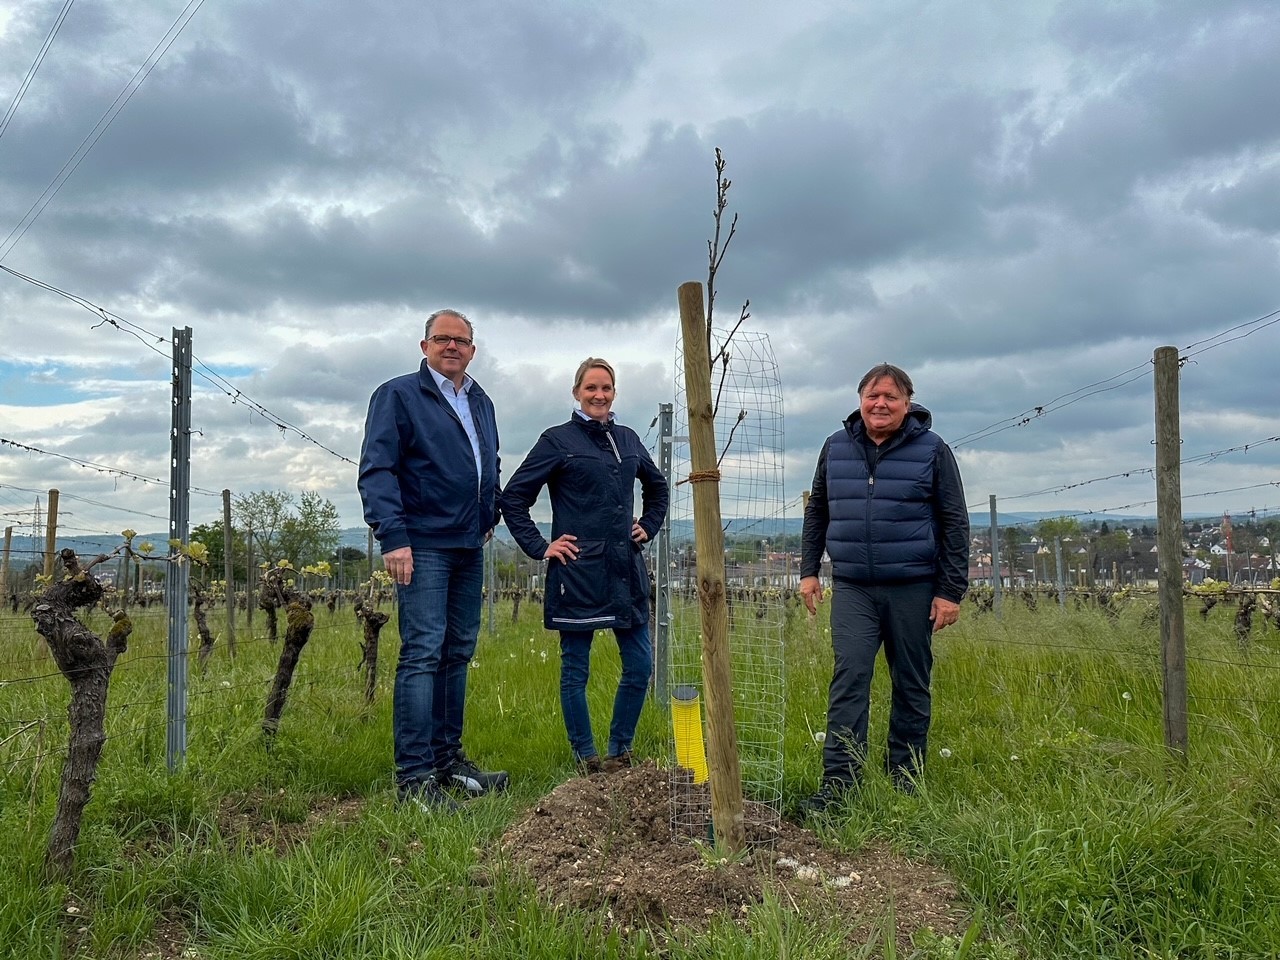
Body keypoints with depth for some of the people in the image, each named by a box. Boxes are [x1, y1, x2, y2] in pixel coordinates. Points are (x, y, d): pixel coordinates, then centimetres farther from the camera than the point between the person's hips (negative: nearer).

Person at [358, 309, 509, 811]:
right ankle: (414, 775, -6)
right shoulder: (398, 395, -3)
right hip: (423, 546, -7)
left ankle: (448, 758, 21)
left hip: (469, 548, 7)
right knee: (422, 653, -11)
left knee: (458, 654, 11)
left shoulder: (481, 403, 18)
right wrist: (393, 537, -20)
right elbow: (377, 469, -11)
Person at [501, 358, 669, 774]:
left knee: (640, 665, 6)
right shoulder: (557, 440, -3)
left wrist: (648, 527, 16)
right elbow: (513, 497, -4)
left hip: (626, 568, 5)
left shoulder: (628, 439, 12)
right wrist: (539, 547, -7)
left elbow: (657, 487, 29)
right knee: (575, 670, 3)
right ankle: (587, 758, 17)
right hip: (579, 571, -5)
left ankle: (620, 752, 23)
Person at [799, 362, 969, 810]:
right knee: (849, 679, -8)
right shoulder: (836, 447, 7)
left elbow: (955, 524, -2)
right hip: (852, 588, 2)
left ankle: (906, 780, 21)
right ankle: (839, 780, -6)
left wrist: (951, 590, -6)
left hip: (913, 589, -1)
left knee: (911, 686, 8)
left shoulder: (932, 450, -2)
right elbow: (816, 512, 16)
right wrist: (808, 569, 10)